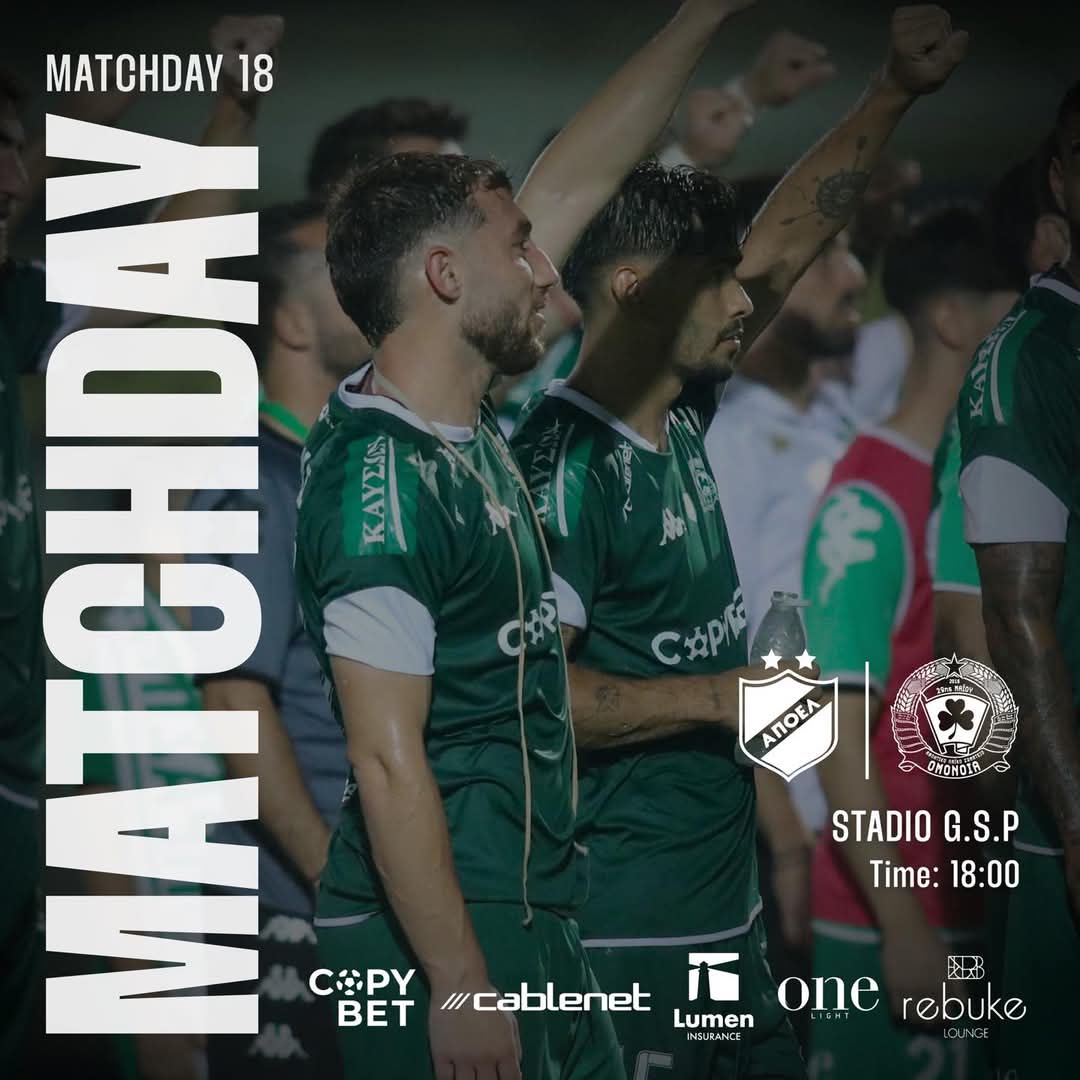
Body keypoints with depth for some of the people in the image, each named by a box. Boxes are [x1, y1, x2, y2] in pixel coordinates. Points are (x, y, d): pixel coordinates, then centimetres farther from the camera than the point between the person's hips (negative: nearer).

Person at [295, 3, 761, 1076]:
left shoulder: (461, 422, 8)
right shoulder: (377, 482, -19)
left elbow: (566, 182, 16)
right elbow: (387, 759, -21)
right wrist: (459, 988, -22)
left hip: (526, 911, 9)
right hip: (436, 939, -9)